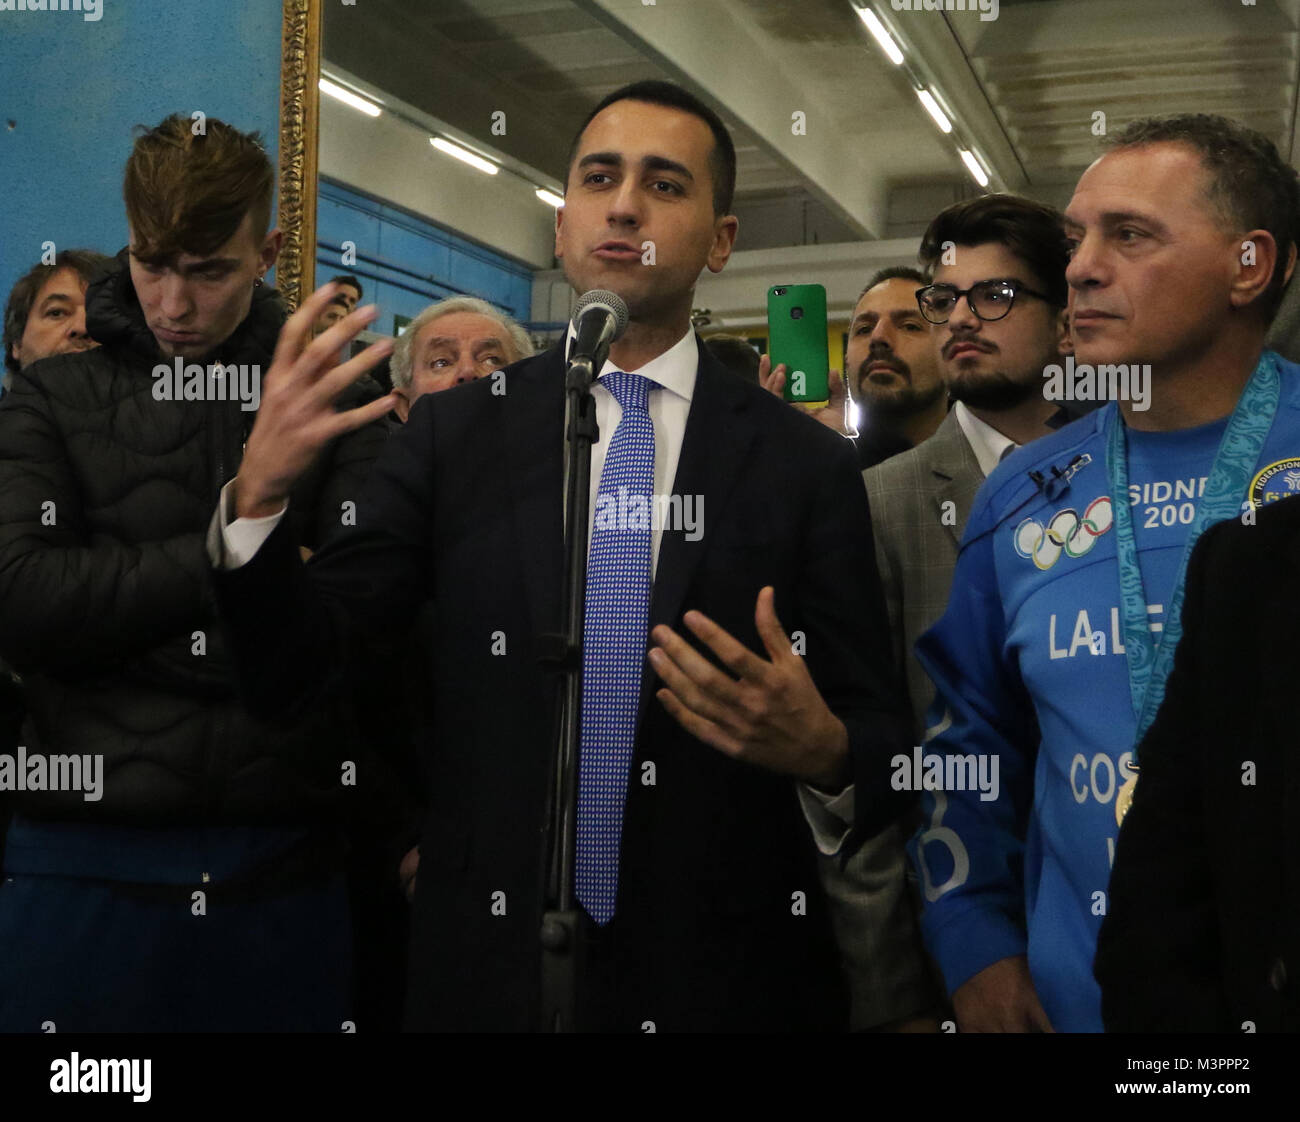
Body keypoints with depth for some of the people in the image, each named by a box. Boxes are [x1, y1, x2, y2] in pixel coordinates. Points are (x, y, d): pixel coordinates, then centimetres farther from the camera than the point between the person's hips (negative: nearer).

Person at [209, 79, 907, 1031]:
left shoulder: (809, 467, -5)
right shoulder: (455, 434, -1)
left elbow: (881, 751, -2)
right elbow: (292, 671, -3)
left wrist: (822, 751, -25)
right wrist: (258, 494, -20)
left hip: (725, 974, 0)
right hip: (491, 962, 1)